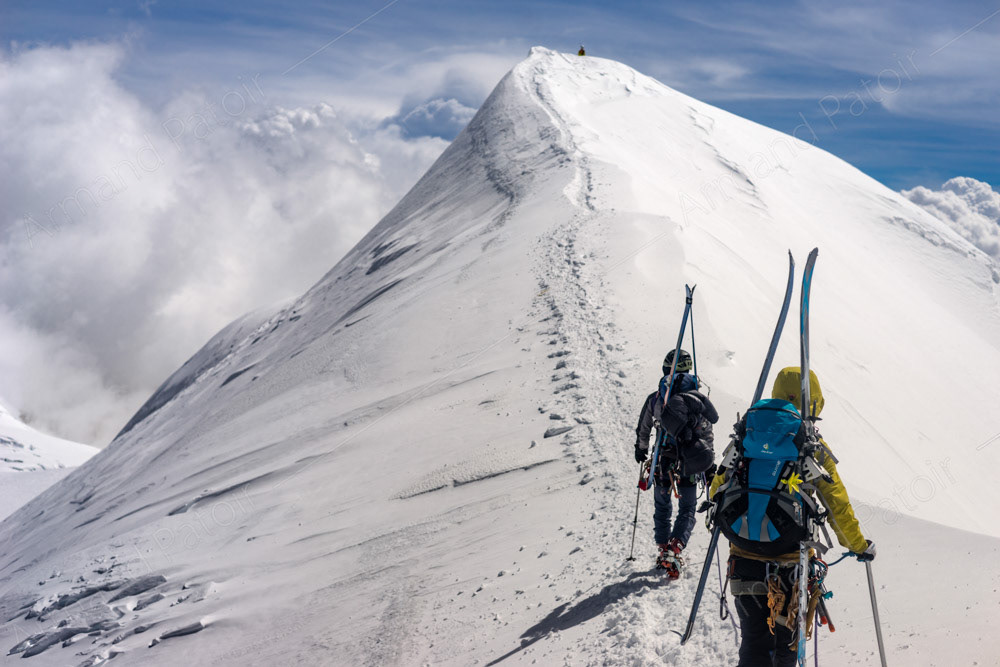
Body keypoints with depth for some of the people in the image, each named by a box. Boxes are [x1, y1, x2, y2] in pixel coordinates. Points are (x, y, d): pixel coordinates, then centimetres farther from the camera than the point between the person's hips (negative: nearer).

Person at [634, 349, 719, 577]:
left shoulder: (655, 398, 2)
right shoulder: (698, 397, 0)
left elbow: (643, 429, 15)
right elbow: (707, 433, 8)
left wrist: (641, 449, 31)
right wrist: (709, 461, 21)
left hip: (664, 461, 1)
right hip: (690, 463, -1)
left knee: (662, 507, 17)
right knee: (687, 510, 7)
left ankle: (663, 550, 18)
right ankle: (674, 549, -12)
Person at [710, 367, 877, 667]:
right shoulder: (815, 449, -7)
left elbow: (719, 490, 5)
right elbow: (837, 504, -3)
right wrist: (859, 545, 12)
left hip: (749, 556, 1)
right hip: (794, 559, -1)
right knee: (788, 639, 20)